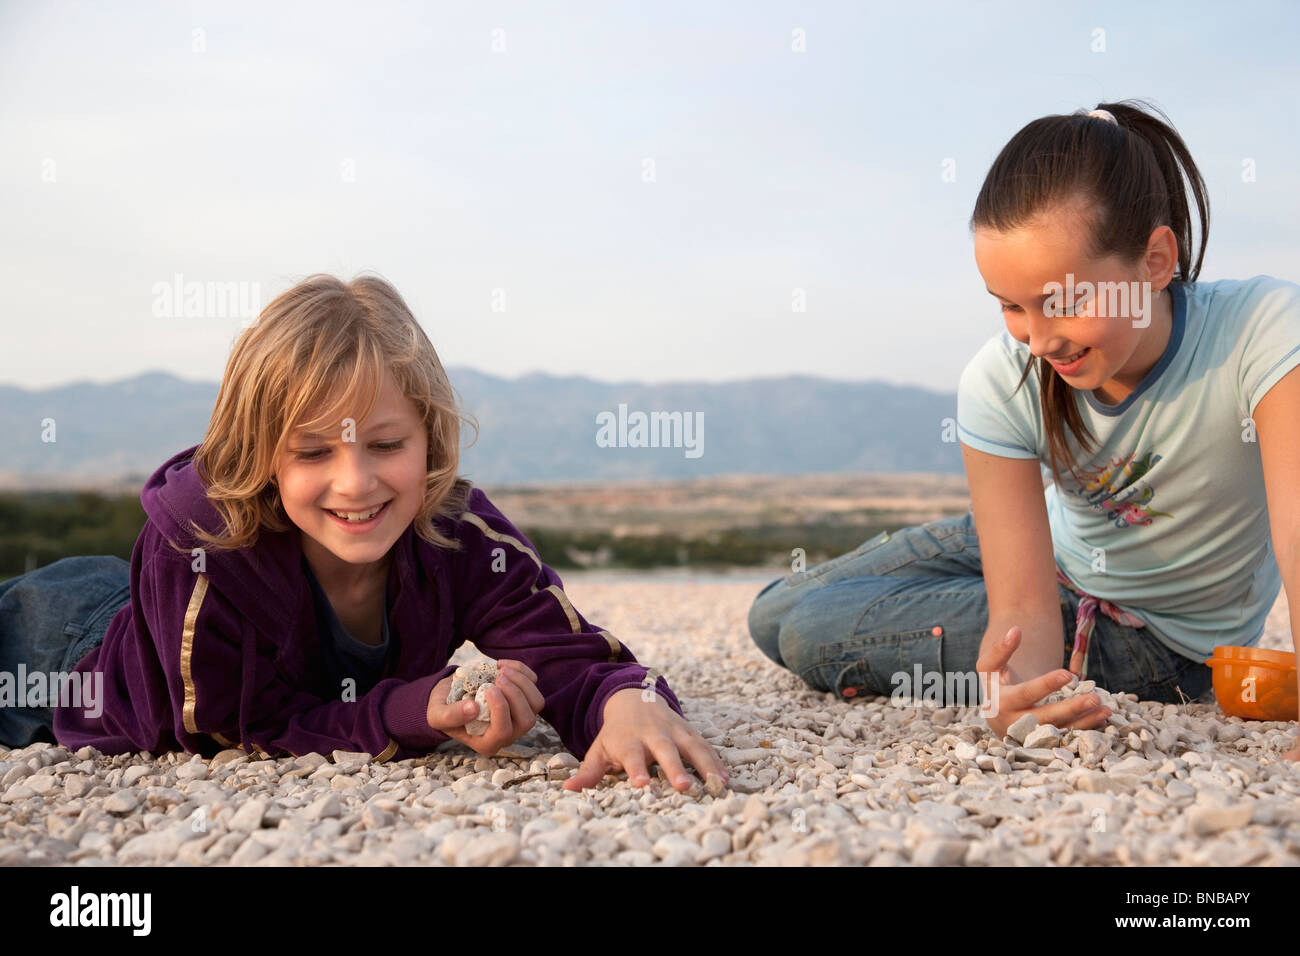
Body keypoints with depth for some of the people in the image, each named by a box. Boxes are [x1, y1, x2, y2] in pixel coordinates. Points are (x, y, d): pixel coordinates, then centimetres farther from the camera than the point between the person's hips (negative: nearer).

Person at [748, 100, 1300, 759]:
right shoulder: (999, 383, -25)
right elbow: (1024, 607, -29)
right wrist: (1015, 689, -53)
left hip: (1158, 635, -3)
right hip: (1047, 548, 4)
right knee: (776, 615, 7)